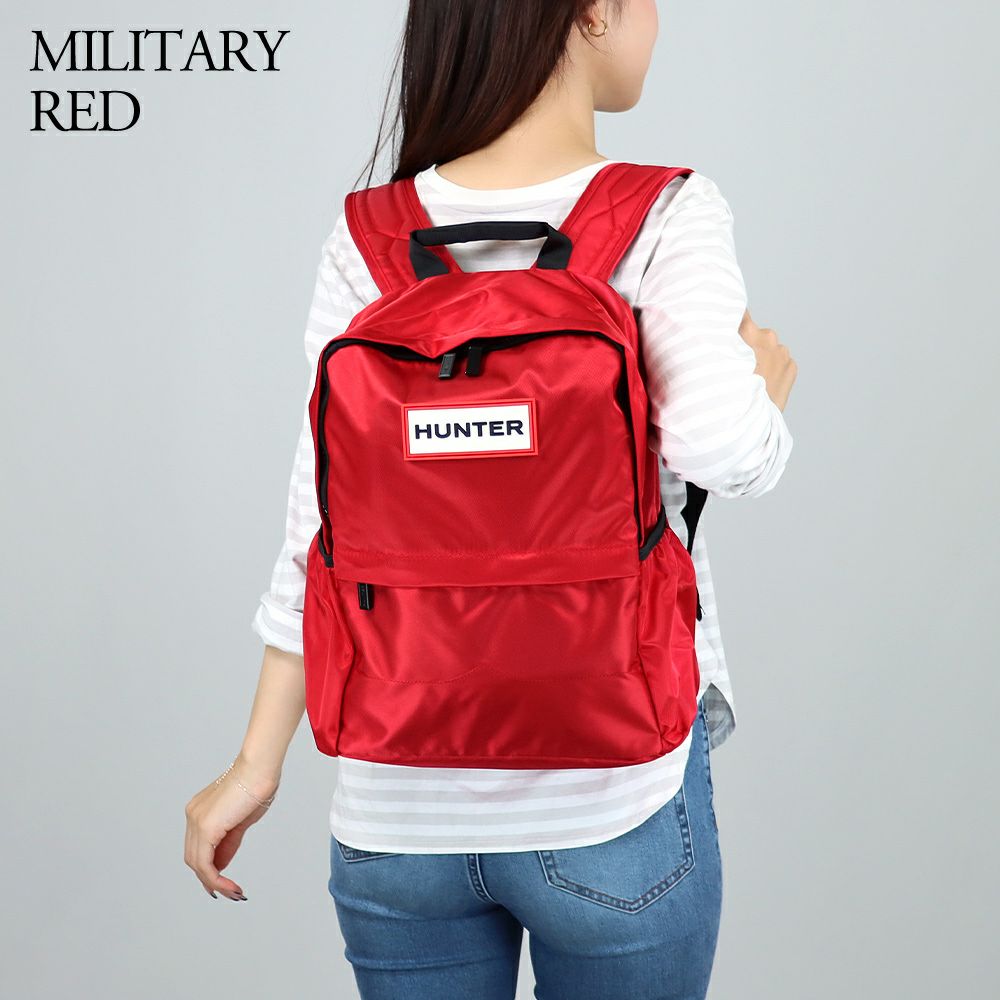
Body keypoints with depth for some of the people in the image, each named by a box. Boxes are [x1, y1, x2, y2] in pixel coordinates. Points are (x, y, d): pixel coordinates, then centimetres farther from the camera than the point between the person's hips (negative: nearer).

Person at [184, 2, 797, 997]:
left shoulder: (368, 240, -3)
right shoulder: (670, 217, -12)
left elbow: (322, 524, -5)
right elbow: (717, 444, -27)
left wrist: (258, 761, 2)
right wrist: (770, 378, -3)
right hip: (613, 802, -2)